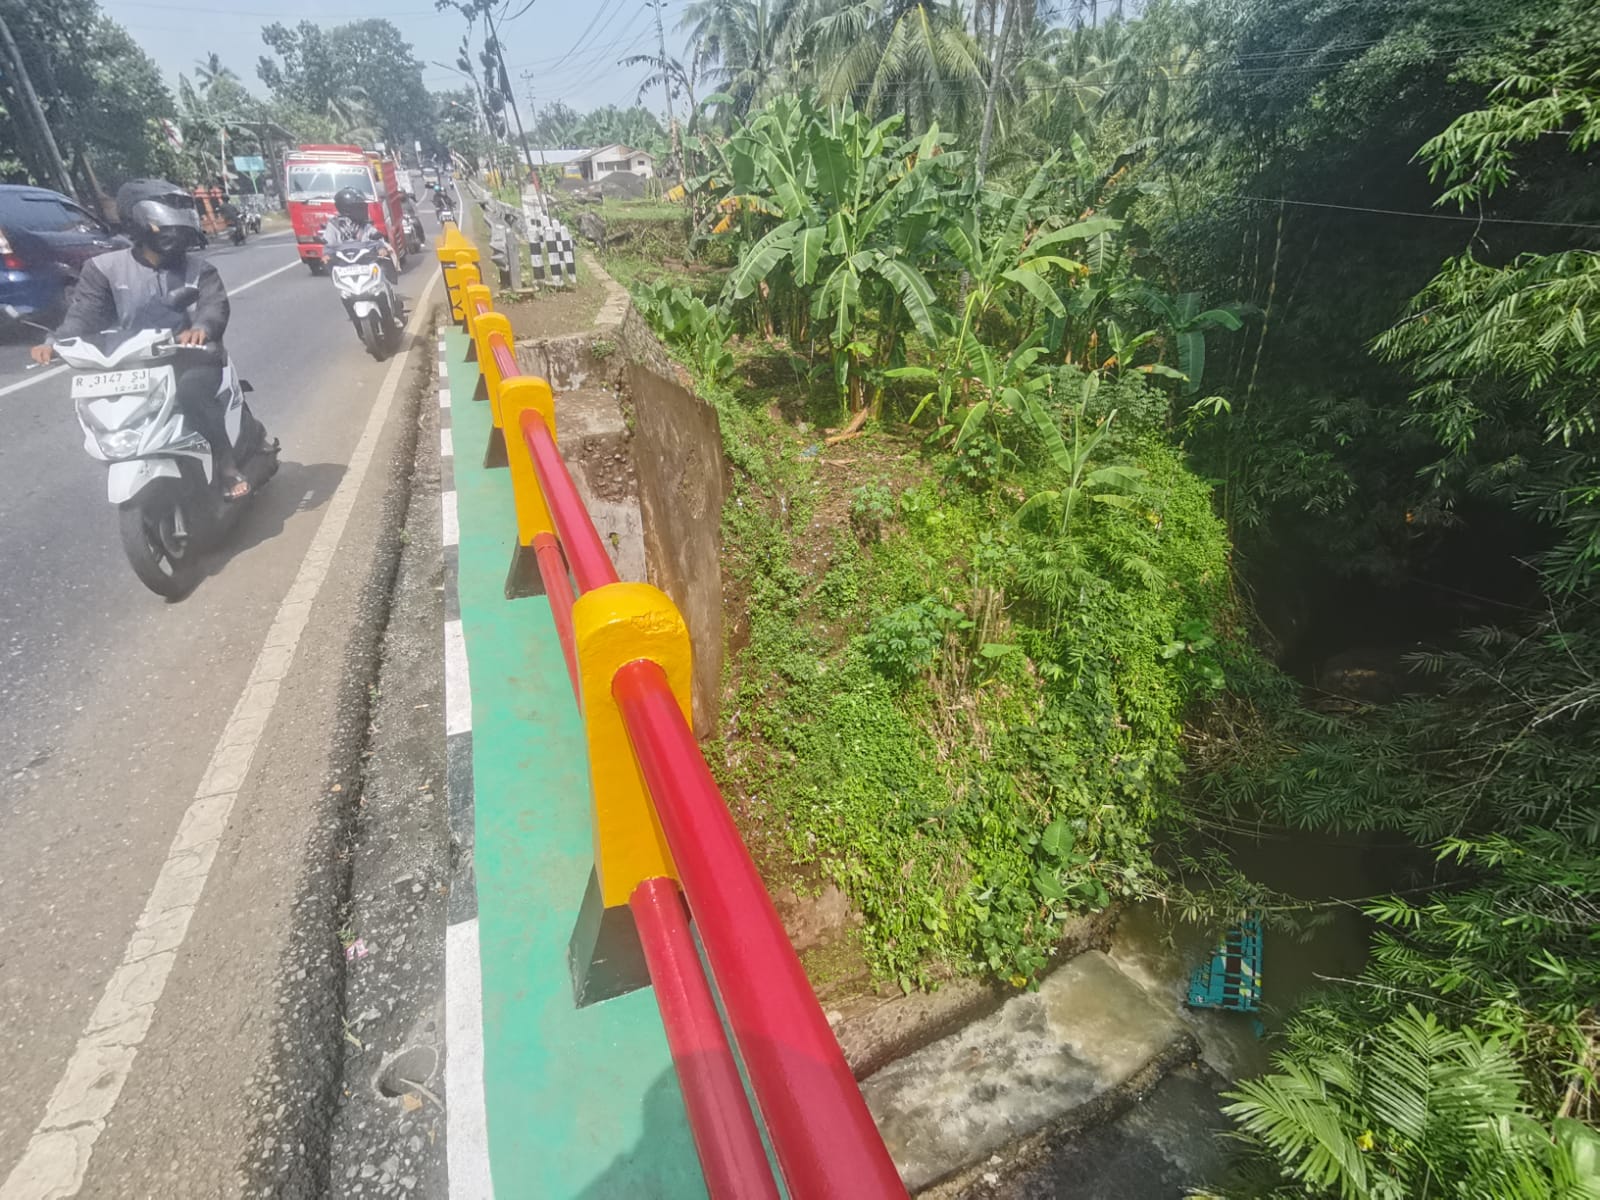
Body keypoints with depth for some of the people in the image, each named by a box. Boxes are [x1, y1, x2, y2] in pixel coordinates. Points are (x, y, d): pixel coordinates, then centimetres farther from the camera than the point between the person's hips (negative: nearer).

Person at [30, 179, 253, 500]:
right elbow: (85, 313, 1)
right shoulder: (105, 268, 7)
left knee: (191, 390, -35)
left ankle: (226, 464, -24)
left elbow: (215, 304, -12)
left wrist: (201, 328, -37)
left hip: (190, 356, -3)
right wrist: (54, 342, -19)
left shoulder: (198, 269, 5)